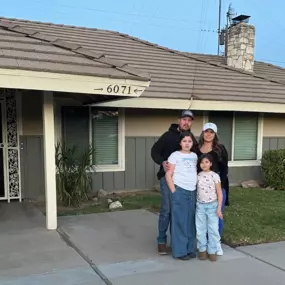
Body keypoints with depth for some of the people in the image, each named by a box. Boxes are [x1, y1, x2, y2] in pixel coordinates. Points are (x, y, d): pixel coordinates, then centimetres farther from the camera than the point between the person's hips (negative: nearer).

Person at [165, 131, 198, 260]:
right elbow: (168, 175, -6)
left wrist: (197, 189, 8)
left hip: (192, 191, 5)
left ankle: (190, 249, 20)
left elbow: (196, 173, 17)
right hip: (179, 191, -5)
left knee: (191, 221, 9)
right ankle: (180, 251, 8)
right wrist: (174, 192, -11)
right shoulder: (175, 155, -3)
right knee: (180, 221, 0)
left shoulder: (194, 156, 12)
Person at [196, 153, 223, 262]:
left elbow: (219, 193, -6)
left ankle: (212, 251, 14)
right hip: (200, 205, 2)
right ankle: (202, 249, 20)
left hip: (212, 205, -2)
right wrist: (194, 205, 2)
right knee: (200, 229, 7)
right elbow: (195, 191, 6)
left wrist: (219, 208, -10)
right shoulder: (198, 176, 1)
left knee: (213, 229, 2)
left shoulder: (215, 176, -7)